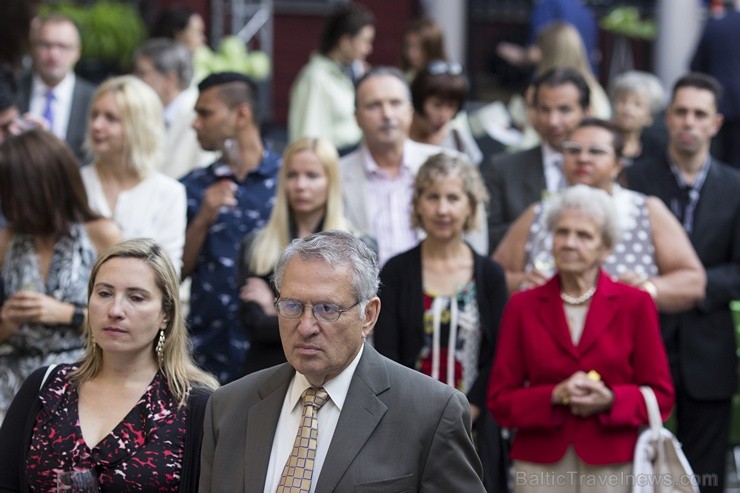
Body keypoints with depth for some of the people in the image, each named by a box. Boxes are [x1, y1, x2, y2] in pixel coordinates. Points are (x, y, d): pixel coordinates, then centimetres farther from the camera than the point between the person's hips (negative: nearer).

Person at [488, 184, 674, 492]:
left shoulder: (635, 304, 5)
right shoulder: (522, 306, 7)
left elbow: (661, 396, 4)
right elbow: (500, 400, 5)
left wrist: (610, 401, -13)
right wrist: (554, 396, -12)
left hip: (613, 466, -1)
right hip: (540, 465, 1)